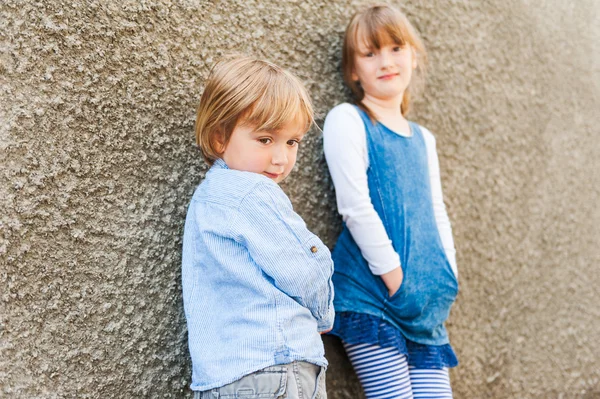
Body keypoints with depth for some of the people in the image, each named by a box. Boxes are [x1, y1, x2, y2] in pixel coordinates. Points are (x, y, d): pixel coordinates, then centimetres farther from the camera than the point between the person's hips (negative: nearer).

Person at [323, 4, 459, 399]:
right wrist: (396, 278, -13)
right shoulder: (348, 120, -3)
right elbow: (355, 207, -12)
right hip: (370, 293, -6)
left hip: (425, 306, 6)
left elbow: (437, 215, 17)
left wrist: (447, 283, 5)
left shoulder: (423, 139, 18)